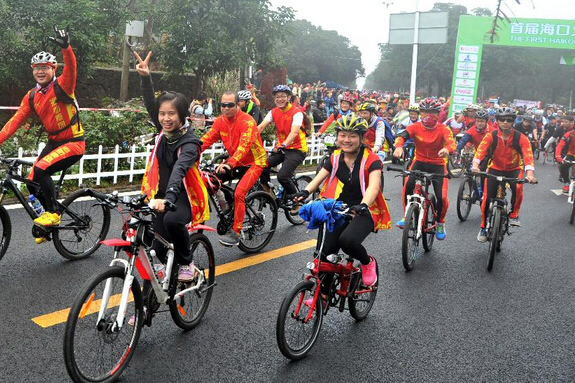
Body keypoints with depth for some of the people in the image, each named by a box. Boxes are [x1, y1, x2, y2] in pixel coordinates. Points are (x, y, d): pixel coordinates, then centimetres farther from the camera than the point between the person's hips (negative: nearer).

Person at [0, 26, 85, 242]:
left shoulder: (62, 86, -12)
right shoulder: (32, 96, 5)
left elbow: (71, 67, -32)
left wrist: (66, 48, -51)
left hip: (73, 143, -7)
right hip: (53, 142, 7)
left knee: (40, 170, -26)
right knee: (33, 182, 3)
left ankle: (54, 213, -8)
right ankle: (47, 226, 22)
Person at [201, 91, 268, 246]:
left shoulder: (247, 121, -22)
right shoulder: (221, 121, -2)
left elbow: (244, 145, -35)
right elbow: (207, 139, -11)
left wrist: (229, 163, -48)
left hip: (254, 162, -7)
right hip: (235, 162, 7)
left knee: (239, 193, -24)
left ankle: (236, 232, -14)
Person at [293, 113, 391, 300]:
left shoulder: (371, 160, -12)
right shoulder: (335, 158, 2)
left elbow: (374, 186, -27)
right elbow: (318, 178, -8)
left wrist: (363, 205, -47)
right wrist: (305, 192, -30)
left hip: (363, 212, -5)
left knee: (347, 240, -32)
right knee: (326, 251, -3)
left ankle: (368, 263, 2)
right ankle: (323, 294, 20)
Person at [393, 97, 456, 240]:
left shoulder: (443, 129, -14)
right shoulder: (415, 127, -10)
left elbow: (451, 142, -30)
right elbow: (402, 136, -26)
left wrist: (447, 149, -55)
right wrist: (399, 146, -50)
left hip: (437, 165, -1)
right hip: (419, 162, 1)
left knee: (442, 196, -14)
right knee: (408, 186, -24)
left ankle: (440, 223, 16)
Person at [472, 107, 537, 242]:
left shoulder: (521, 138, -17)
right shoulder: (491, 136, -16)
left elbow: (528, 155, -29)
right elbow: (480, 150, -30)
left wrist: (530, 174, -46)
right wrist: (475, 165, -50)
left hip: (514, 169, -1)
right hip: (495, 169, 1)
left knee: (518, 187, -33)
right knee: (487, 199, -8)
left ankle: (514, 215, -9)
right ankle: (484, 228, 13)